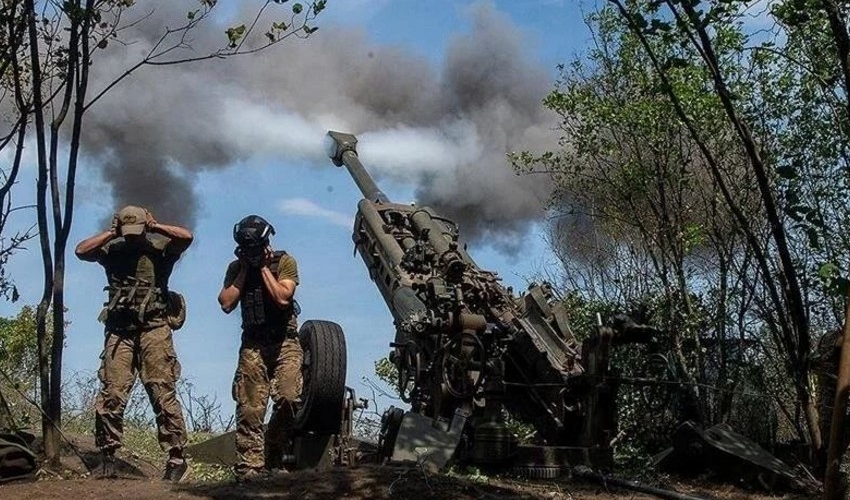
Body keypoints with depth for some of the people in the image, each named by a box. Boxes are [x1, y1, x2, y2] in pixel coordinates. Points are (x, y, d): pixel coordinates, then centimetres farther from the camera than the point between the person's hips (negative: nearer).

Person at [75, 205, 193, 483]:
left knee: (162, 392, -7)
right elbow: (81, 250, 0)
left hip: (154, 328, -3)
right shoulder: (112, 250, 13)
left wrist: (155, 227, -2)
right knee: (111, 394, -3)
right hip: (119, 331, 3)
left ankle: (176, 457, -5)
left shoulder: (159, 247, 5)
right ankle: (108, 458, 5)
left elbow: (187, 237, -10)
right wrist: (111, 233, 1)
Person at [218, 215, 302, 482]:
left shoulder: (284, 262, -1)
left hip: (284, 342, -2)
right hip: (253, 344, 2)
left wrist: (263, 267, -9)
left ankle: (273, 458, -1)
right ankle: (249, 467, -4)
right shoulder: (236, 267, 9)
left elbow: (283, 298, -15)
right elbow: (226, 304, -3)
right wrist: (245, 270, -3)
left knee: (289, 398, -18)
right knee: (249, 408, -6)